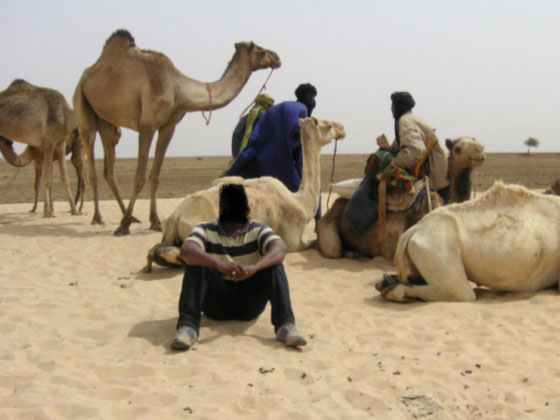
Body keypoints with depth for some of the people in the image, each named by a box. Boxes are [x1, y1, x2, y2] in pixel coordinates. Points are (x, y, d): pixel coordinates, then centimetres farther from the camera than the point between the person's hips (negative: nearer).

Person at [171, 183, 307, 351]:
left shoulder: (257, 230, 1)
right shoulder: (206, 230, -1)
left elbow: (280, 249, -20)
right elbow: (186, 250, -23)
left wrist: (254, 267, -40)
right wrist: (219, 264, -42)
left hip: (248, 305, 1)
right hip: (215, 306, 0)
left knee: (273, 265, -20)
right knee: (196, 265, -23)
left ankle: (285, 325, -33)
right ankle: (187, 327, -35)